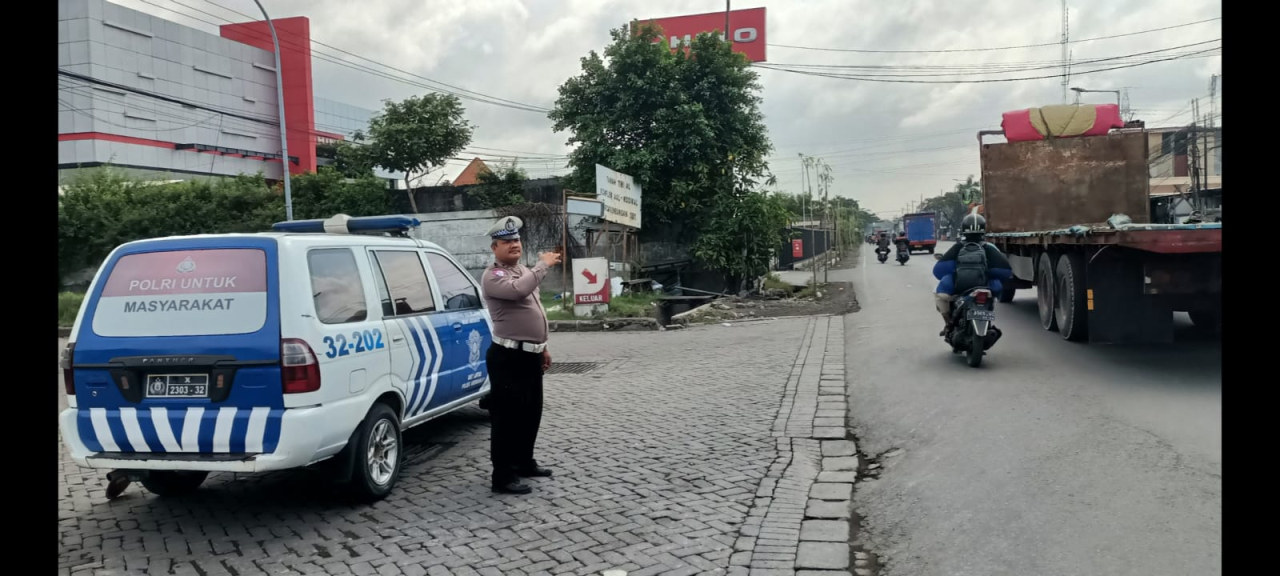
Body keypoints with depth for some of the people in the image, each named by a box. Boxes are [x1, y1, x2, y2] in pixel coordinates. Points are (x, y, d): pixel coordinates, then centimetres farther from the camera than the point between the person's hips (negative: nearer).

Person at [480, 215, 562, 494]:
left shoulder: (524, 271, 17)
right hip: (508, 357, -9)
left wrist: (543, 347, 24)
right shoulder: (493, 276, -12)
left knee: (531, 413, 18)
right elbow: (519, 290, -34)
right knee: (507, 417, -5)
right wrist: (544, 264, -23)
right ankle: (503, 476, 2)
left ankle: (524, 462, 33)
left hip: (531, 355, 9)